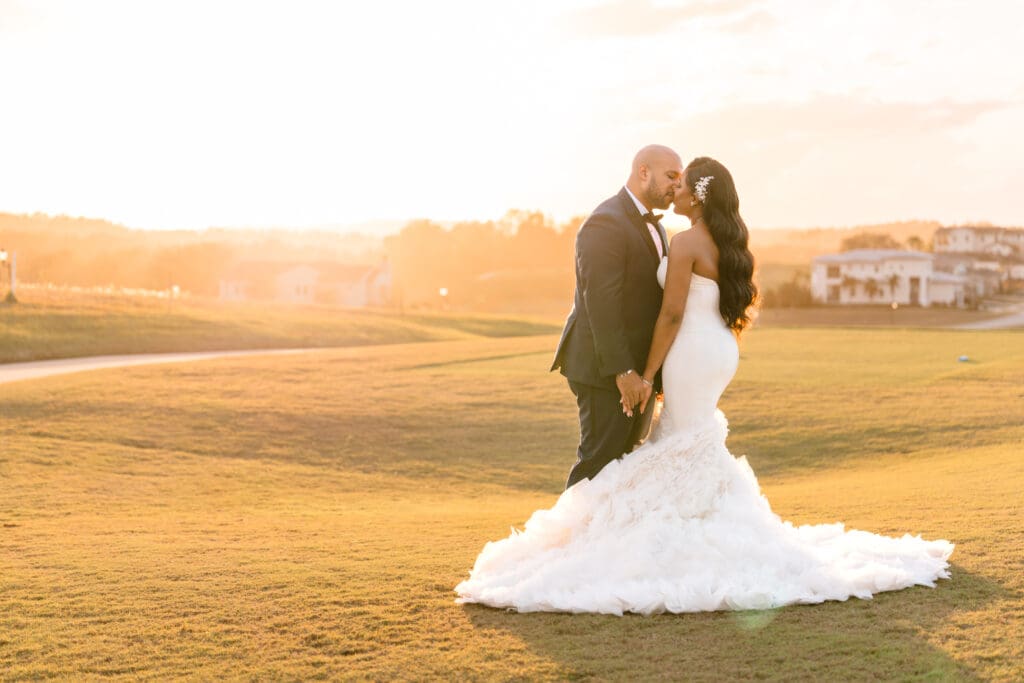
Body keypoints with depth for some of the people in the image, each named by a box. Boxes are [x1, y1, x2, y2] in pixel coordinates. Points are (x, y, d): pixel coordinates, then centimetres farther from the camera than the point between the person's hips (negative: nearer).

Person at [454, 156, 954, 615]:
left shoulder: (686, 243, -16)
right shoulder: (728, 245, 11)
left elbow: (672, 314, -18)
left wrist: (647, 374, -13)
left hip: (694, 352, -9)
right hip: (720, 350, 9)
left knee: (688, 443, 2)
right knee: (694, 437, 20)